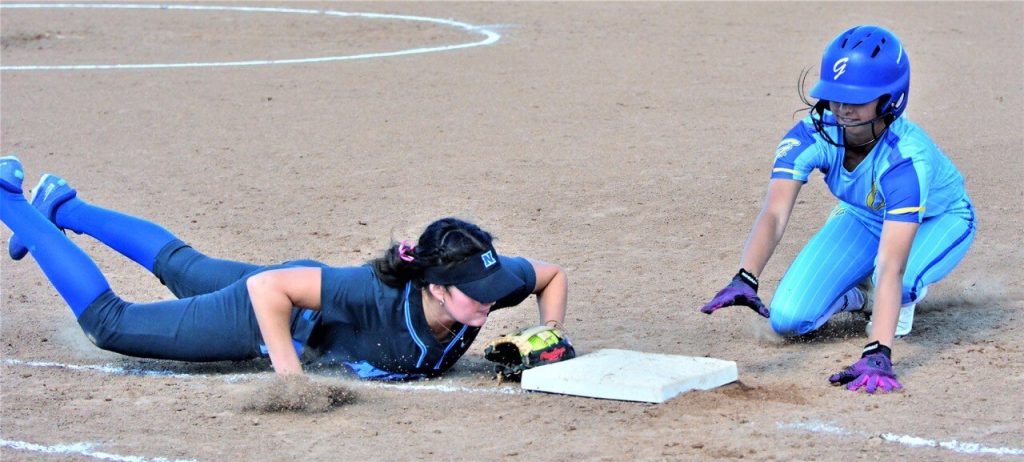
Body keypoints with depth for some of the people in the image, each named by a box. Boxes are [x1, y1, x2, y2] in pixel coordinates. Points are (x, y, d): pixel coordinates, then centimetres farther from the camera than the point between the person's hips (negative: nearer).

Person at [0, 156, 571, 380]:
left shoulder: (494, 280, -29)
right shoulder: (380, 293, -46)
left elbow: (554, 275, -8)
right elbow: (268, 287, -41)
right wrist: (290, 373, -42)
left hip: (312, 287, 6)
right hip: (261, 307, -6)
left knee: (182, 267, 31)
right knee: (107, 321, 8)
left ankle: (61, 207, 55)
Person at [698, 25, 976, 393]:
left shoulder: (906, 158, -42)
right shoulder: (809, 137, -30)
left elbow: (890, 266, -49)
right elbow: (774, 215, -42)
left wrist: (877, 354, -59)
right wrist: (744, 280, -62)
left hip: (940, 220, -4)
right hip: (863, 218, 4)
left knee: (899, 279, -40)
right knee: (786, 318, -15)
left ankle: (910, 293, -1)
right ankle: (859, 293, 16)